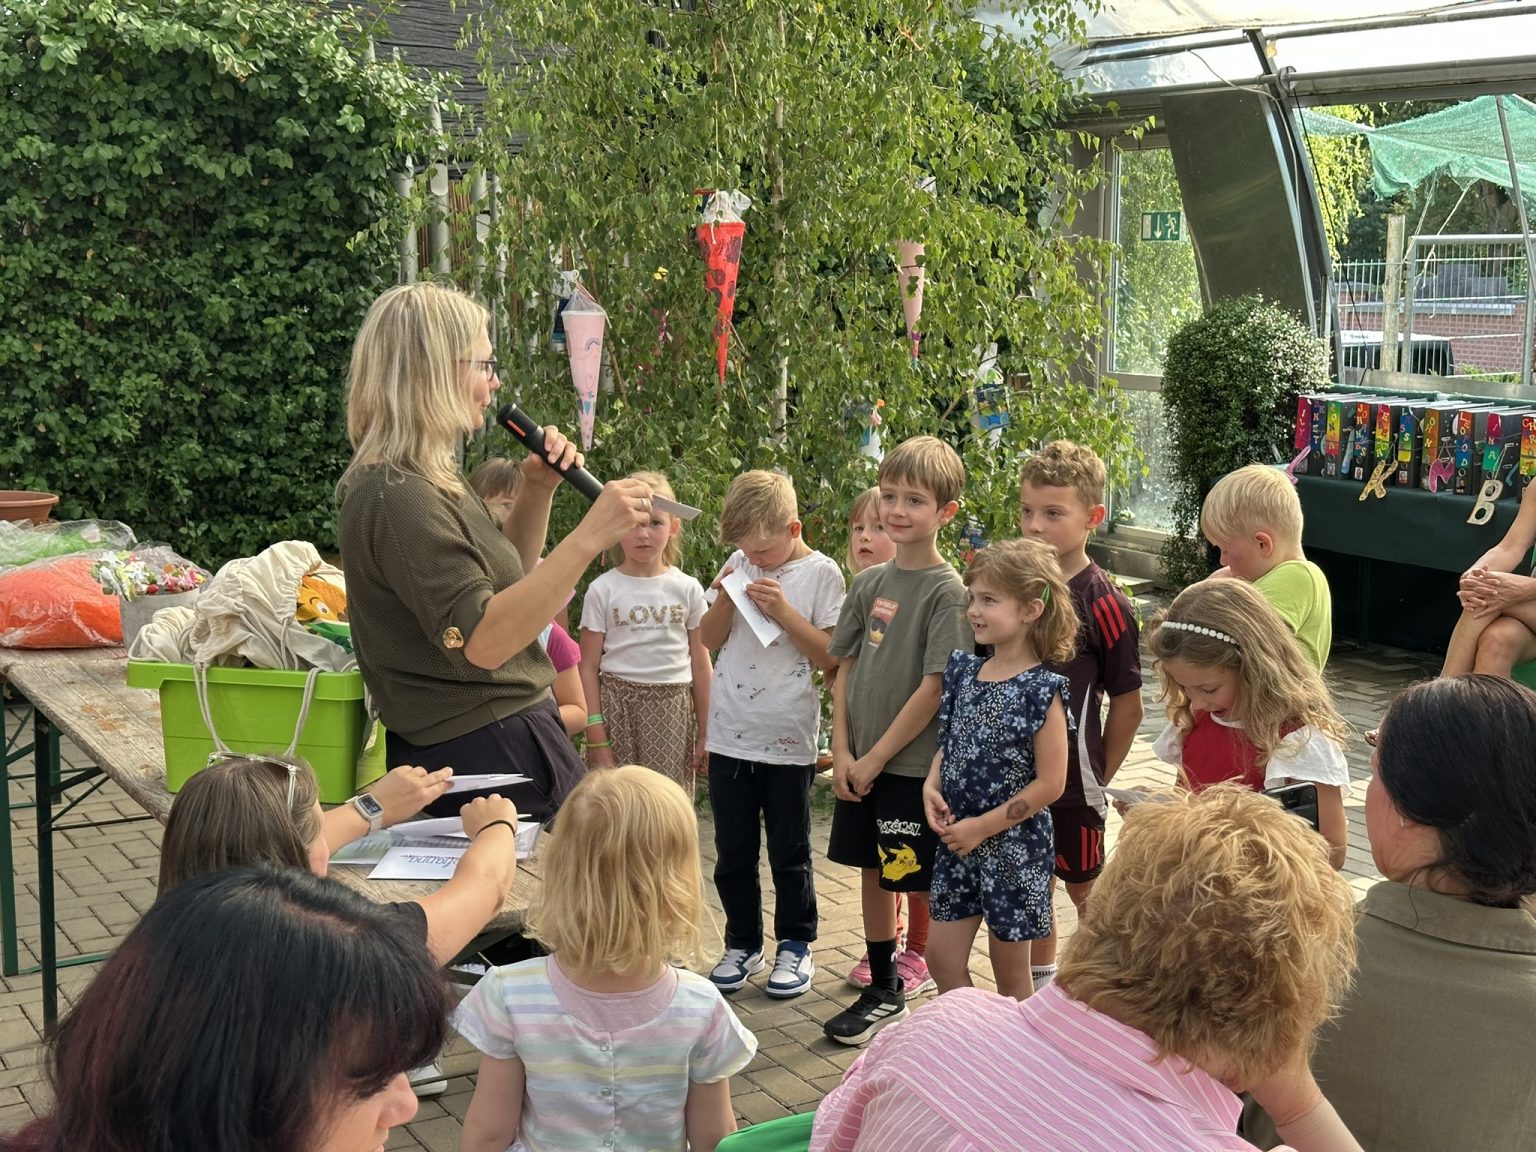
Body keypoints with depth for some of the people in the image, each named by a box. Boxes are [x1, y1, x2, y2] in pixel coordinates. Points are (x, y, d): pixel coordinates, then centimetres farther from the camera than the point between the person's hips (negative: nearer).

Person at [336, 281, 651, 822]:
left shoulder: (426, 480, 12)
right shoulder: (396, 498, -21)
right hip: (487, 754, -10)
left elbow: (503, 575, 24)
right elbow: (482, 642, -29)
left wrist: (537, 490, 7)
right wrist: (587, 538, -32)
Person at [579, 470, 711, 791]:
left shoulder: (688, 589, 5)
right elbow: (589, 668, 0)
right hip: (617, 706, -1)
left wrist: (704, 733, 7)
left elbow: (701, 666, 8)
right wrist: (596, 738, -5)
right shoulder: (602, 590, 0)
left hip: (672, 709, 1)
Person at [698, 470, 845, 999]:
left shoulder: (820, 572, -6)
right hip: (730, 736, 4)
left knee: (789, 855, 8)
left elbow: (829, 655, -9)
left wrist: (783, 611, -19)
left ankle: (795, 945, 23)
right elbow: (709, 639, 9)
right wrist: (725, 599, -9)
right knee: (732, 853, 11)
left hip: (788, 739, -4)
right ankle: (743, 944, 26)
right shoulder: (738, 566, 5)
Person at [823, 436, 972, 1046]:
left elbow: (934, 688, -16)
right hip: (860, 764, 6)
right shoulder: (869, 583, 6)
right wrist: (842, 751, -2)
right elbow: (845, 670, 8)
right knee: (873, 873, 16)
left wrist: (876, 758, -13)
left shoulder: (947, 591, -13)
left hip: (914, 765, -6)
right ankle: (883, 991, 32)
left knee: (925, 887, 1)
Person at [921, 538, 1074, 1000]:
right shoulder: (963, 671, 2)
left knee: (1010, 971, 9)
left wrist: (983, 826, -15)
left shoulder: (1042, 691, -16)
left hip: (1013, 846, -6)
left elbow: (1050, 783, -16)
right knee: (943, 959, 10)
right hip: (957, 841, 6)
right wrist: (932, 785, -6)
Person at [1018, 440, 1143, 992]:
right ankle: (1039, 987, 36)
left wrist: (1099, 777, -1)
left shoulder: (1103, 602, -15)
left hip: (1072, 779, -5)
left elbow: (1127, 705, -8)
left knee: (1087, 890, 12)